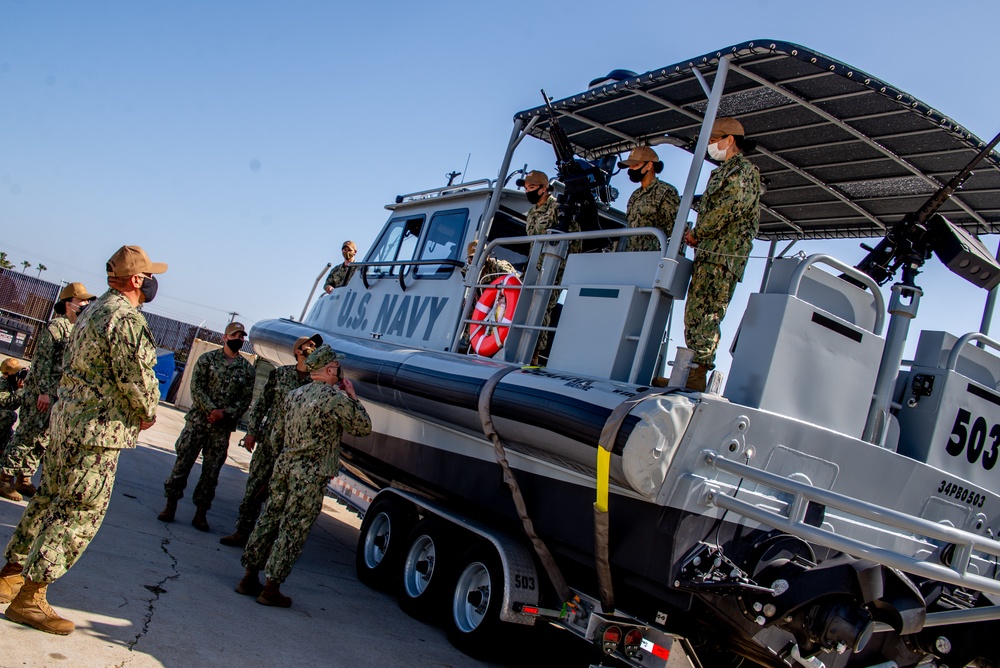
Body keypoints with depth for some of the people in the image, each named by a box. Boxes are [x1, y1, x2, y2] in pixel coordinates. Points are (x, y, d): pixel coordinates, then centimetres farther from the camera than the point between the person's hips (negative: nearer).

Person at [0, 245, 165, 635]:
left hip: (67, 419, 10)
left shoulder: (96, 310, 15)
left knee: (50, 499, 18)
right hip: (97, 431, -10)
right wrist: (148, 414, -2)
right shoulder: (127, 318, -17)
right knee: (80, 513, -4)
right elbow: (137, 378, -21)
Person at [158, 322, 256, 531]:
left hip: (223, 426, 2)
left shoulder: (247, 369, 6)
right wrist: (211, 410, -16)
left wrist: (225, 413, -12)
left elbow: (246, 399, 2)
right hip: (198, 419, -1)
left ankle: (201, 512, 14)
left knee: (212, 469, 5)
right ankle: (171, 504, 14)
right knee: (183, 461, 0)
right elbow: (196, 388, -5)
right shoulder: (207, 359, 2)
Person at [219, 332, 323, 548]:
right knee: (254, 485, 8)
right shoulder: (279, 374, 4)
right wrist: (251, 431, 4)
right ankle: (242, 531, 20)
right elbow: (261, 403, 8)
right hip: (268, 440, 2)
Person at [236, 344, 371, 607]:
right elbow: (364, 427, -2)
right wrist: (353, 397, 5)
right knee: (292, 531, 0)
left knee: (268, 521, 14)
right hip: (310, 476, -7)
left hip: (283, 466, 7)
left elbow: (278, 435, 17)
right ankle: (270, 589, 5)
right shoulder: (337, 398, -12)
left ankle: (249, 578, 21)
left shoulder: (294, 395, 11)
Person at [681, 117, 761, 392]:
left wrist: (697, 233, -7)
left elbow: (729, 207, -15)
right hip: (708, 255, 9)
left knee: (704, 315, -15)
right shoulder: (720, 173, 27)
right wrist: (696, 235, 7)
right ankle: (692, 373, 7)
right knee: (694, 315, 6)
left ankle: (697, 375, -17)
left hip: (723, 256, -9)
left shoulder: (744, 169, -2)